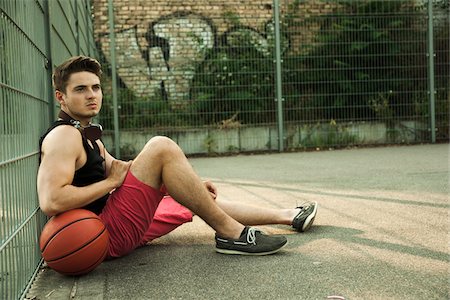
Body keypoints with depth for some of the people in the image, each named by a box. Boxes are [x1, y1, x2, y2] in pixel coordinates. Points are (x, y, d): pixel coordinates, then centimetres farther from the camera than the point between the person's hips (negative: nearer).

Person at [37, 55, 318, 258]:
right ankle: (231, 234, -15)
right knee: (161, 147, -21)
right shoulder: (63, 136, -14)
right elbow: (51, 202, -28)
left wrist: (191, 185, 9)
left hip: (119, 229, 10)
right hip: (105, 236, -10)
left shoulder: (88, 135, 17)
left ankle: (287, 216, 29)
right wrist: (111, 182, -17)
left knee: (195, 203, 18)